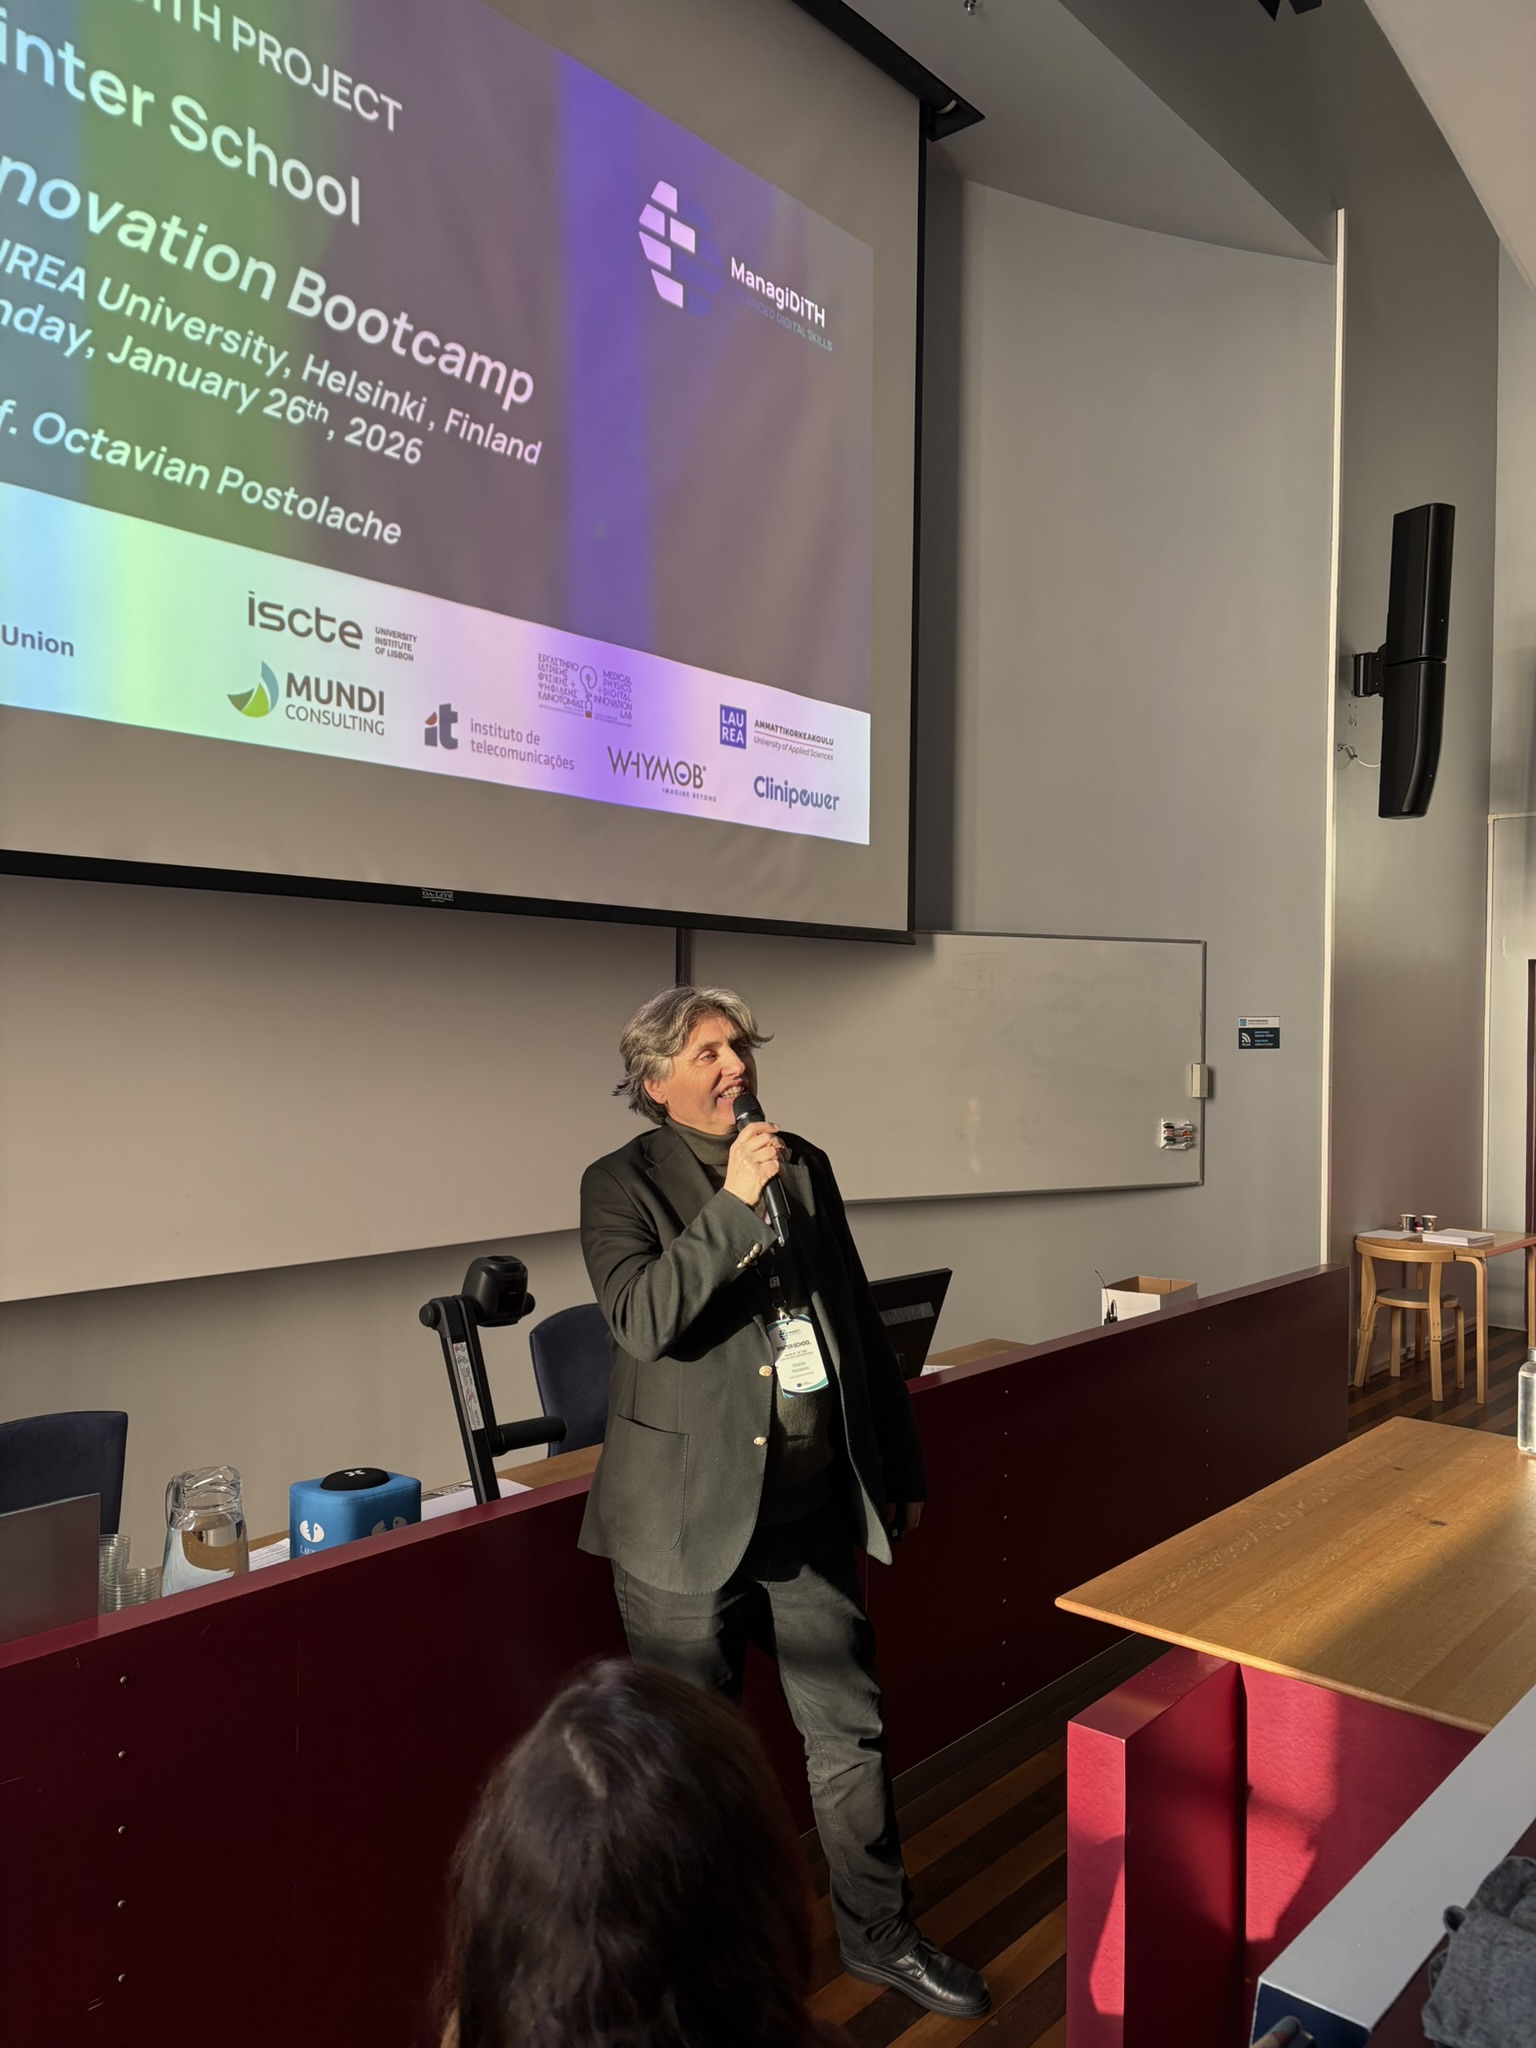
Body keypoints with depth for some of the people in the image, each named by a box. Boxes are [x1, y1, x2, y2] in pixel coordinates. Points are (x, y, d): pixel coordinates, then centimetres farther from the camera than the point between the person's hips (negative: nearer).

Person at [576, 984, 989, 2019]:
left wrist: (902, 1468, 16)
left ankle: (881, 1932, 37)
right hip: (689, 1523, -4)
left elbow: (864, 1324, 13)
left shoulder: (807, 1166, 6)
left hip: (813, 1510, 5)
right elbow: (643, 1318, -24)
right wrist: (732, 1205, -27)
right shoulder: (623, 1184, -8)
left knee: (852, 1731, 16)